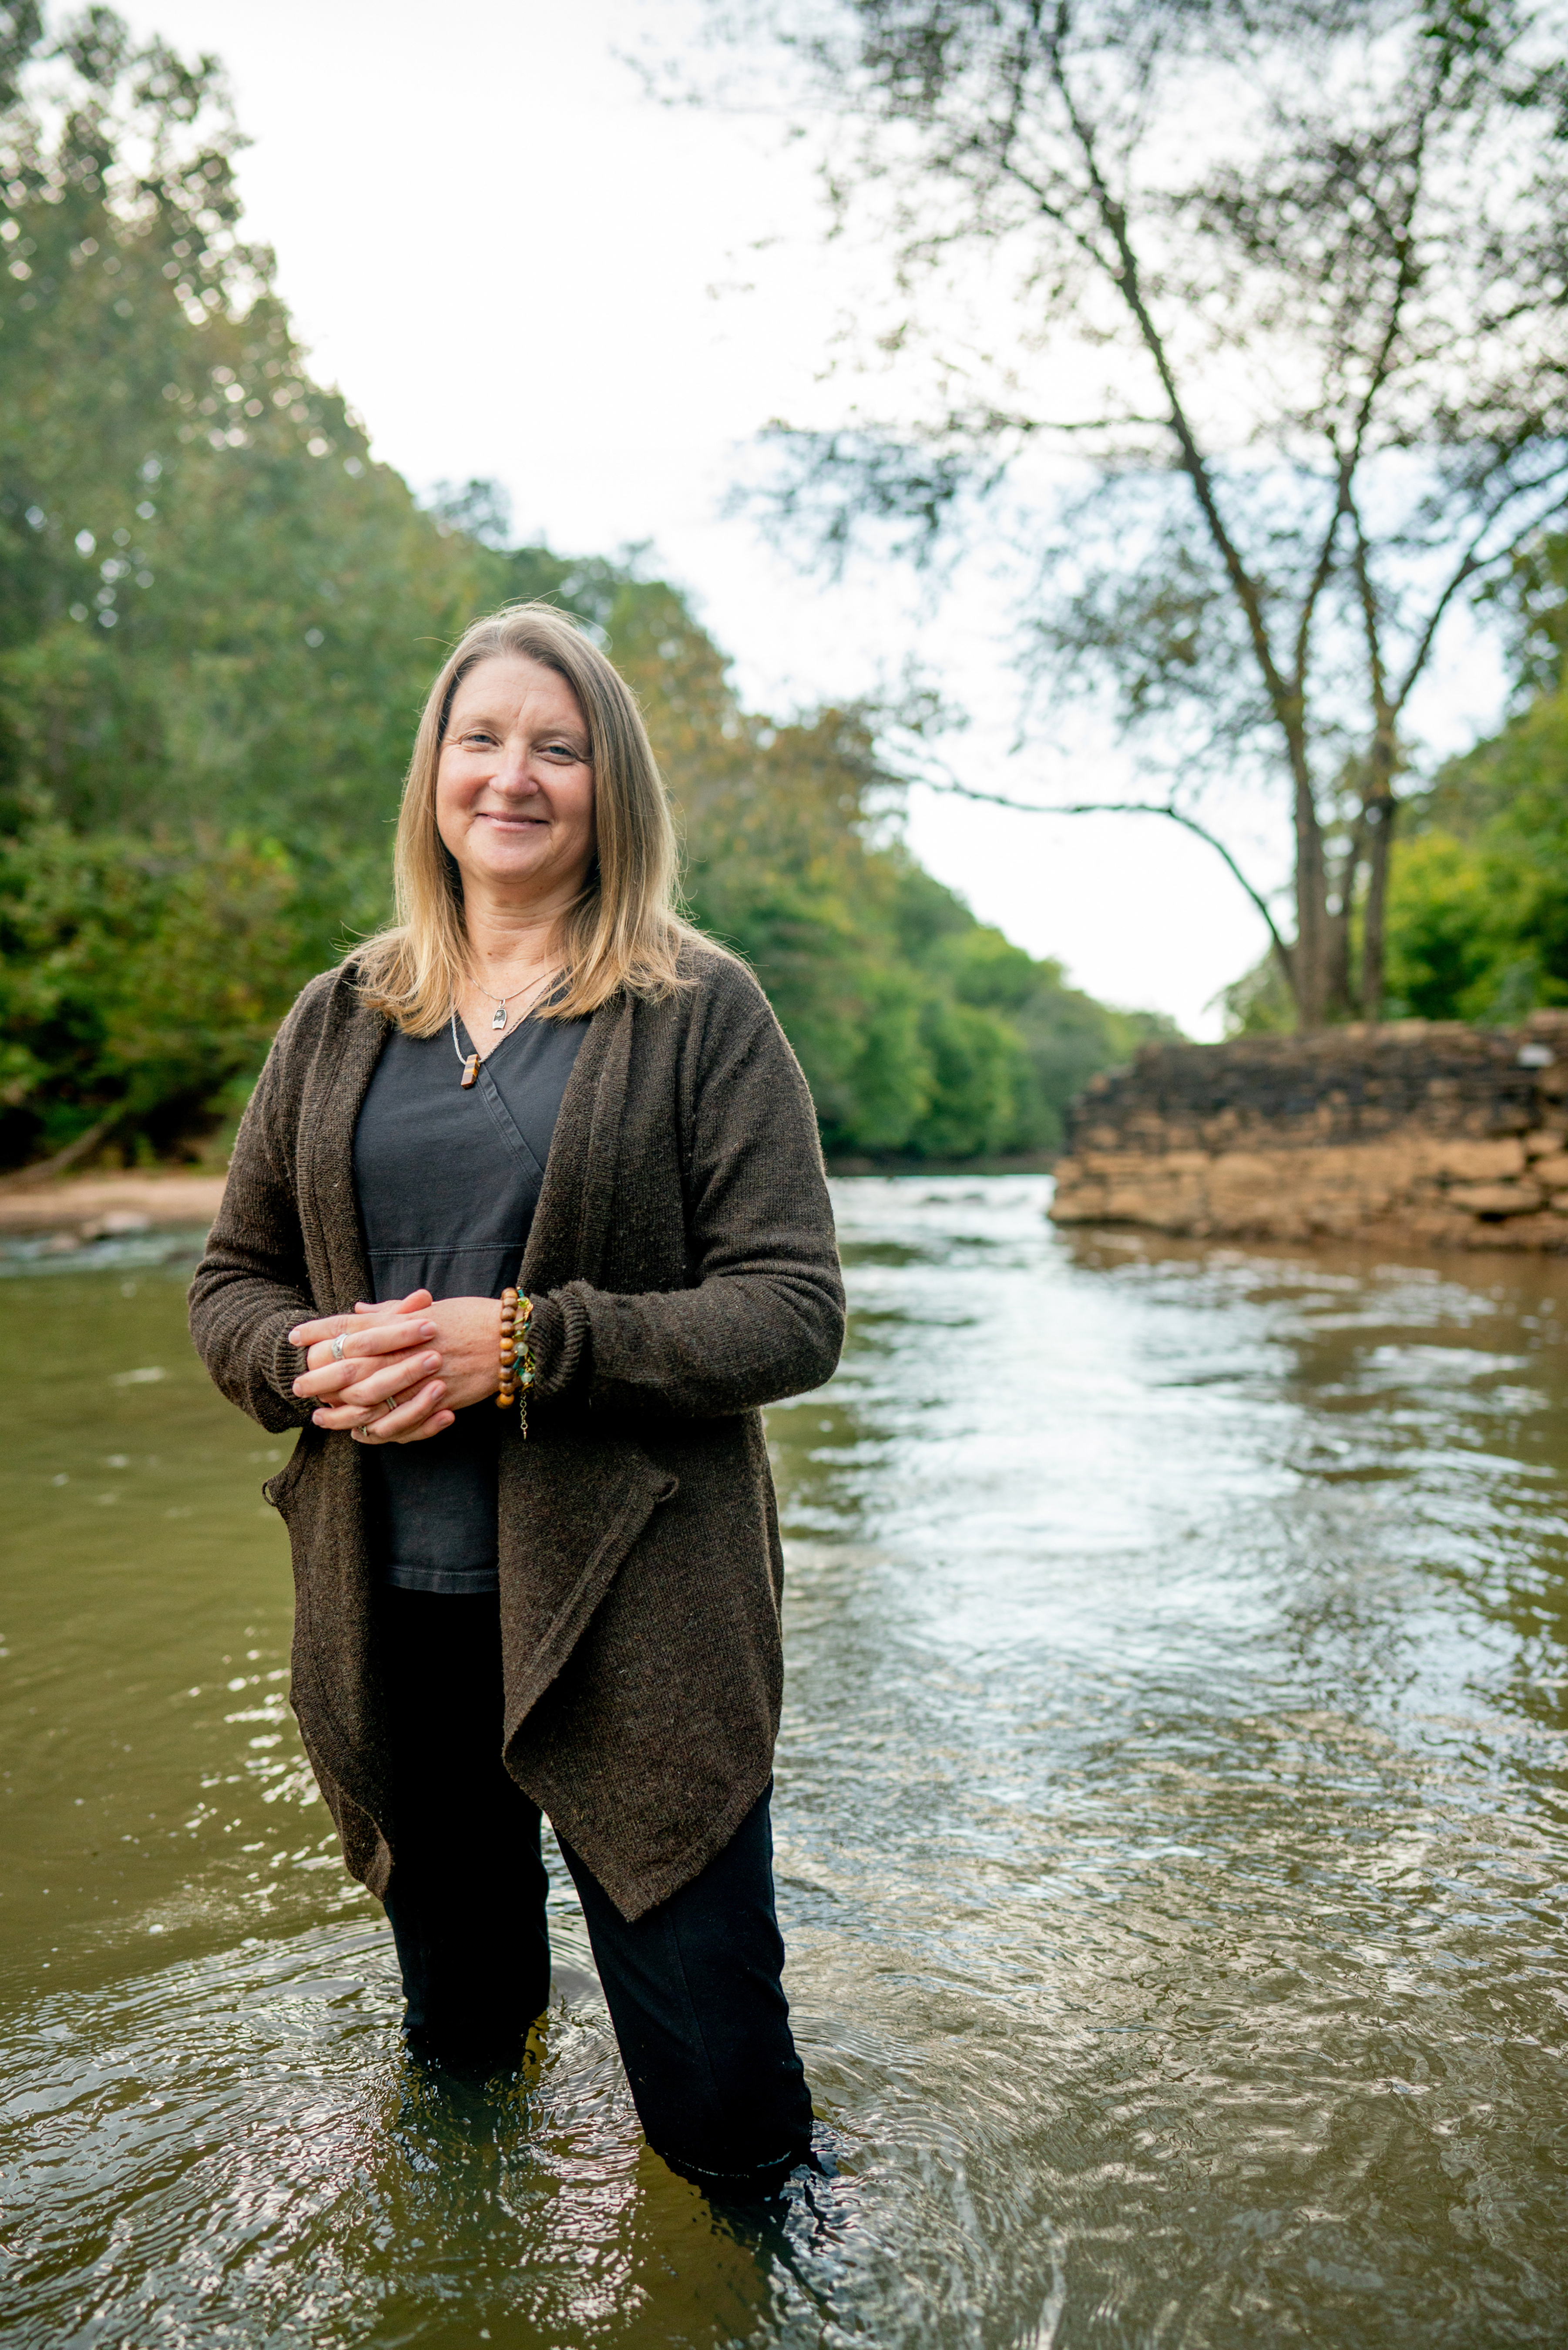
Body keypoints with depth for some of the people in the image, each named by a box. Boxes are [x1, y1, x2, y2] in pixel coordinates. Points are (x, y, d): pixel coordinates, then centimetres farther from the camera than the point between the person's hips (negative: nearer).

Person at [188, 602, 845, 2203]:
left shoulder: (699, 1014, -4)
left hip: (637, 1620, -3)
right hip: (389, 1611, 4)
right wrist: (313, 1360, -11)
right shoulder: (338, 1021, 8)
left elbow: (793, 1317, -10)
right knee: (453, 2043, 23)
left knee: (720, 2108, 8)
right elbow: (229, 1284, 12)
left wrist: (518, 1346, -21)